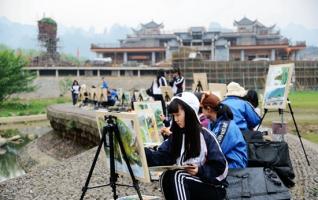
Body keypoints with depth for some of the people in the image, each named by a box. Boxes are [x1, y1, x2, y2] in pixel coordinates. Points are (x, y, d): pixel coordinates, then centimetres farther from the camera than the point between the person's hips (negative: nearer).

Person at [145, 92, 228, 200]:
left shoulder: (205, 136, -10)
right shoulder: (176, 135, 6)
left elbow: (221, 167, -10)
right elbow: (160, 157, -7)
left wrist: (200, 171, -24)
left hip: (213, 188, -5)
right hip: (187, 185, 5)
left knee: (178, 176, -30)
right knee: (166, 176, -25)